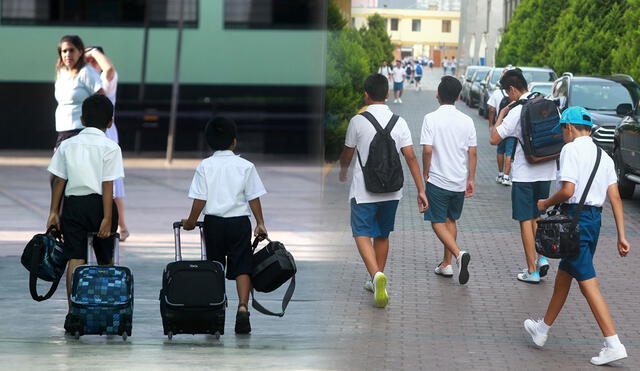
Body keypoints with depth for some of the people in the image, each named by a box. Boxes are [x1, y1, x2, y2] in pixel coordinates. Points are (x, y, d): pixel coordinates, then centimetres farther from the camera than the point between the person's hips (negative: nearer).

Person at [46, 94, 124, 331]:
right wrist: (107, 219, -11)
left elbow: (59, 181, 4)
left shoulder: (67, 145, 6)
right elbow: (107, 186, -10)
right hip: (98, 204, -2)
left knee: (75, 259, -1)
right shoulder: (110, 147, -4)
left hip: (73, 205, 2)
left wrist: (54, 211, 9)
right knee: (105, 260, 13)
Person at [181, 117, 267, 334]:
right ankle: (243, 307, -17)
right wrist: (260, 223, 7)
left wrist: (191, 222, 7)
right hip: (239, 222, -1)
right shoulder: (245, 166, -1)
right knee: (242, 267, 0)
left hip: (213, 222, 1)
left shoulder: (205, 166, -2)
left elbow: (199, 199, -4)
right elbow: (253, 198, -1)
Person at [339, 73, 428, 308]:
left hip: (363, 190, -4)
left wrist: (343, 170, 27)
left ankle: (376, 274, -28)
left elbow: (347, 155, 4)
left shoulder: (358, 121, -9)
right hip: (391, 191, 4)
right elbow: (411, 158, -5)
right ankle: (377, 282, 29)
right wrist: (421, 190, -1)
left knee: (362, 234, -3)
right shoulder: (399, 122, -1)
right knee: (382, 235, 18)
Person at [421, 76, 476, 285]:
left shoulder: (431, 119, -12)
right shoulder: (466, 121, 0)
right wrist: (471, 179, 11)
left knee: (438, 222, 3)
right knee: (451, 220, 19)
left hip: (438, 180, -4)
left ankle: (459, 254, -20)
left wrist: (425, 174, -1)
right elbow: (473, 152, 2)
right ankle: (446, 264, 21)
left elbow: (427, 150, -16)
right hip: (459, 181, 4)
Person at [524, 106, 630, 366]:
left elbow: (568, 190, -19)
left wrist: (546, 204, 0)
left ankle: (613, 344, -15)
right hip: (595, 218, 8)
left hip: (576, 216, -8)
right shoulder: (603, 156, 12)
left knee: (587, 282, -9)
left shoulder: (571, 150, -9)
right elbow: (615, 198, 7)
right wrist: (621, 236, 7)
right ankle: (543, 329, 37)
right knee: (563, 274, 22)